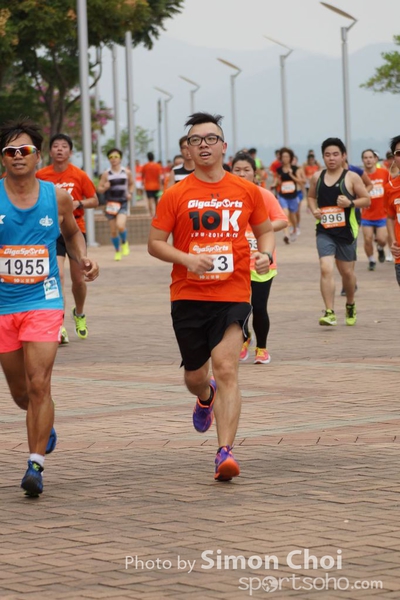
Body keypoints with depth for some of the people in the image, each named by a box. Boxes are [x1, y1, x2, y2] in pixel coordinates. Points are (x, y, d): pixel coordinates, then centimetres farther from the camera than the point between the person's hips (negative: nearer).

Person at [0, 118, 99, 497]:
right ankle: (45, 425, 46)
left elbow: (72, 233, 20)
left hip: (42, 301, -1)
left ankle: (35, 465, -8)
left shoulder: (57, 197, 0)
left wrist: (82, 259, 2)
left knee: (39, 386, -14)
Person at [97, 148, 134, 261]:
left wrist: (130, 193, 0)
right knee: (113, 231, 4)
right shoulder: (106, 174, -1)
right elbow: (99, 189, 3)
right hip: (111, 204, 1)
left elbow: (132, 184, 19)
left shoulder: (126, 172, 2)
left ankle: (124, 242, 6)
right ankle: (117, 252, 24)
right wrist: (105, 188, -19)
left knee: (120, 226, -24)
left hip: (123, 204, -1)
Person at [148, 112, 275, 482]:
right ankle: (206, 398, 51)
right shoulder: (176, 195, 0)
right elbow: (155, 243, 1)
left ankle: (225, 452, -17)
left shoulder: (247, 191, 5)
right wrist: (186, 259, -17)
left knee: (226, 371, -16)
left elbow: (266, 230, 17)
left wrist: (266, 254, -5)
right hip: (188, 296, 1)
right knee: (195, 375, 13)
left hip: (233, 295, -1)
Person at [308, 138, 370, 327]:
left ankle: (350, 305, 39)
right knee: (326, 269, -16)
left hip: (346, 232, -1)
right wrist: (314, 209, 0)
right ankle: (329, 313, -17)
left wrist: (351, 203, -19)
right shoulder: (317, 177, 5)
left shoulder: (352, 178, -4)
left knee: (347, 272, 13)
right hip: (324, 232, 1)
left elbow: (366, 200, -1)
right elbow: (311, 196, 20)